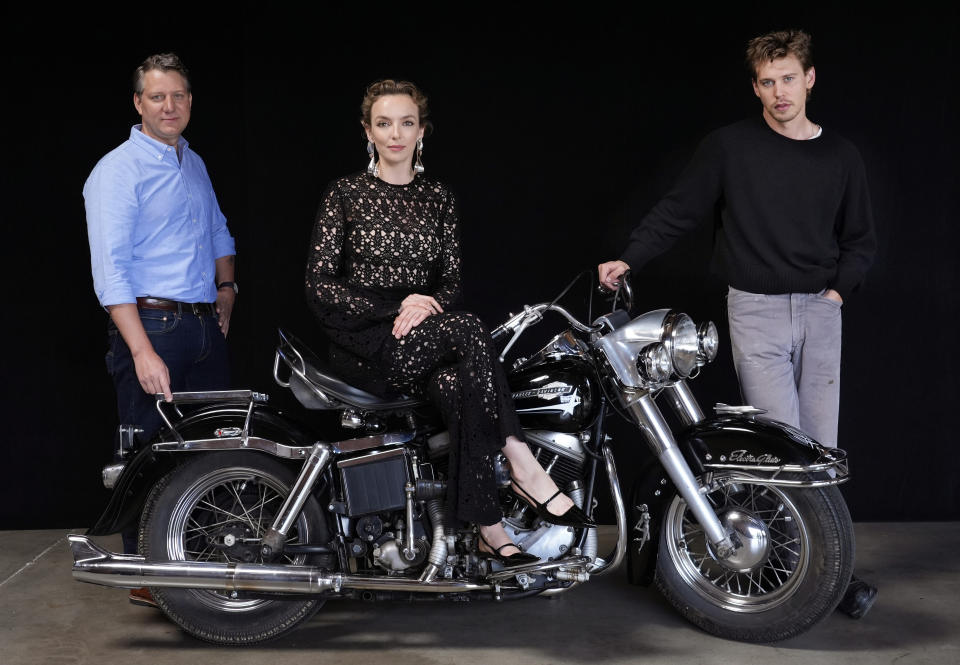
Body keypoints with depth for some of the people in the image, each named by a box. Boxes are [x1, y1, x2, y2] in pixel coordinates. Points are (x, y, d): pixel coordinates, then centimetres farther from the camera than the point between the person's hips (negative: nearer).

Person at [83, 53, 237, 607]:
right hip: (152, 324, -7)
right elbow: (111, 269, -16)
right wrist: (143, 352, -24)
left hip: (205, 326, 7)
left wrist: (226, 286, 17)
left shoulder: (195, 164, 17)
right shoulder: (118, 170, -8)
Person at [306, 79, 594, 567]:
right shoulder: (345, 194, 4)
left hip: (425, 338, 3)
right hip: (365, 341, -3)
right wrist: (395, 309, -16)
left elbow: (451, 282, 12)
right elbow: (320, 285, -4)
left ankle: (488, 528, -29)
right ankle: (522, 464, -28)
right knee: (468, 330, -32)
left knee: (462, 386, -33)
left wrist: (427, 305, -13)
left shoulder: (438, 197, 14)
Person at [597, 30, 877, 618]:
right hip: (757, 310, -3)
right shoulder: (730, 146, 0)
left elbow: (860, 238, 18)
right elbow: (678, 211, 3)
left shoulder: (840, 156, 10)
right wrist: (628, 260, -5)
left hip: (820, 310, 3)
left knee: (820, 446, 3)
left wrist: (840, 288, 3)